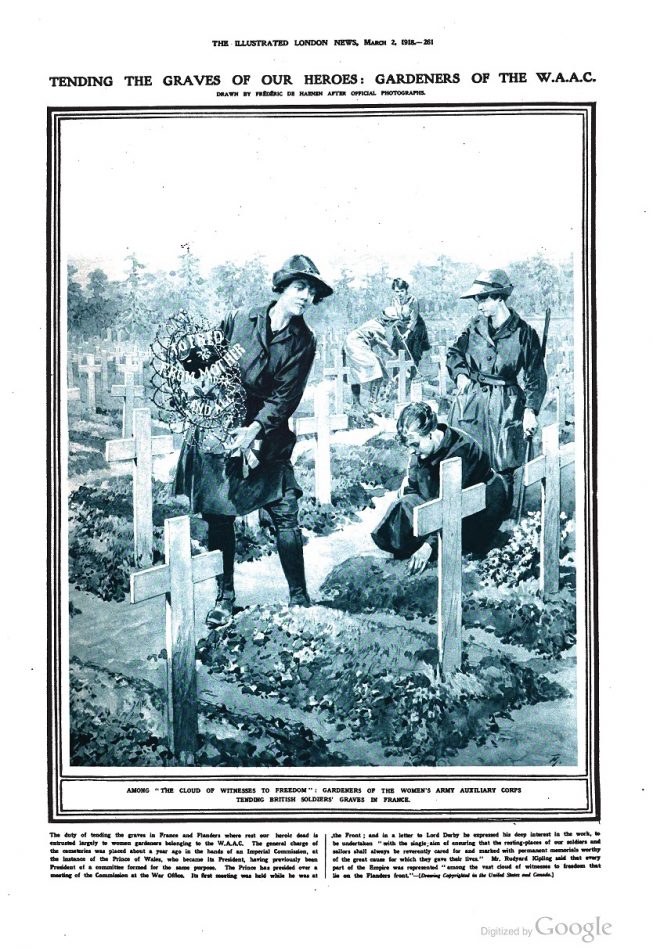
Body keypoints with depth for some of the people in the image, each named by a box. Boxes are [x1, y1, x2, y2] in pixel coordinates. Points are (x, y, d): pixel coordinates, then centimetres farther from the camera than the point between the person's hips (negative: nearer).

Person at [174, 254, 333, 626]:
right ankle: (225, 597, 18)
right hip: (221, 431, 1)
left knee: (286, 517, -5)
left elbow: (285, 397, -8)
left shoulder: (303, 342, -1)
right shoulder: (241, 318, 2)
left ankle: (299, 598, 8)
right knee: (218, 516, 4)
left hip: (269, 439, -1)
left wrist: (253, 430, -20)